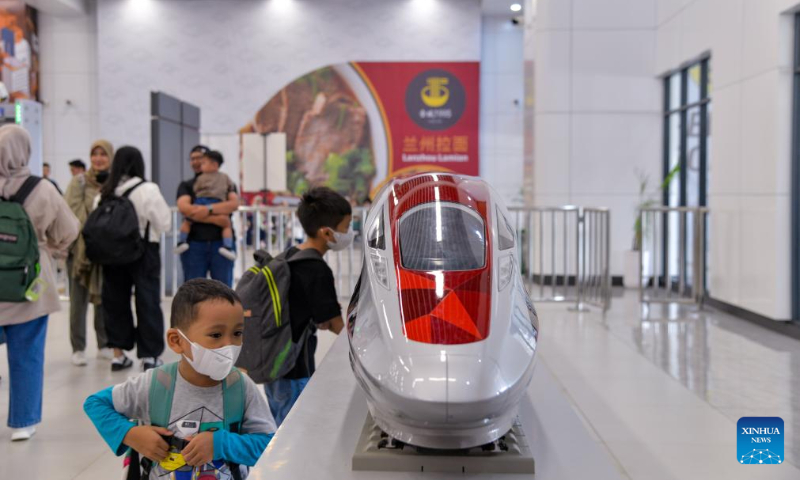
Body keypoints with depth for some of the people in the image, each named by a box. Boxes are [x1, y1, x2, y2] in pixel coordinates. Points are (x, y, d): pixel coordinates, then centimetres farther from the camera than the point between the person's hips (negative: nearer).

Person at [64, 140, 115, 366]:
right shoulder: (80, 181, -3)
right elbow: (73, 213, -10)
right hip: (81, 247, -3)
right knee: (79, 299, 1)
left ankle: (104, 345, 21)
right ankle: (78, 349, 8)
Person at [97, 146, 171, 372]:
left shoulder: (104, 193, -3)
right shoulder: (147, 190, -13)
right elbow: (164, 223, -7)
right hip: (143, 253, -4)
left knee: (116, 300, 13)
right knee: (147, 302, 4)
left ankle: (118, 354, 19)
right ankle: (149, 355, 7)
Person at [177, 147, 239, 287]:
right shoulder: (186, 185, 13)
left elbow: (234, 204, -7)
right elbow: (184, 207, -7)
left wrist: (209, 209, -19)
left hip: (221, 242, -1)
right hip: (194, 243, 1)